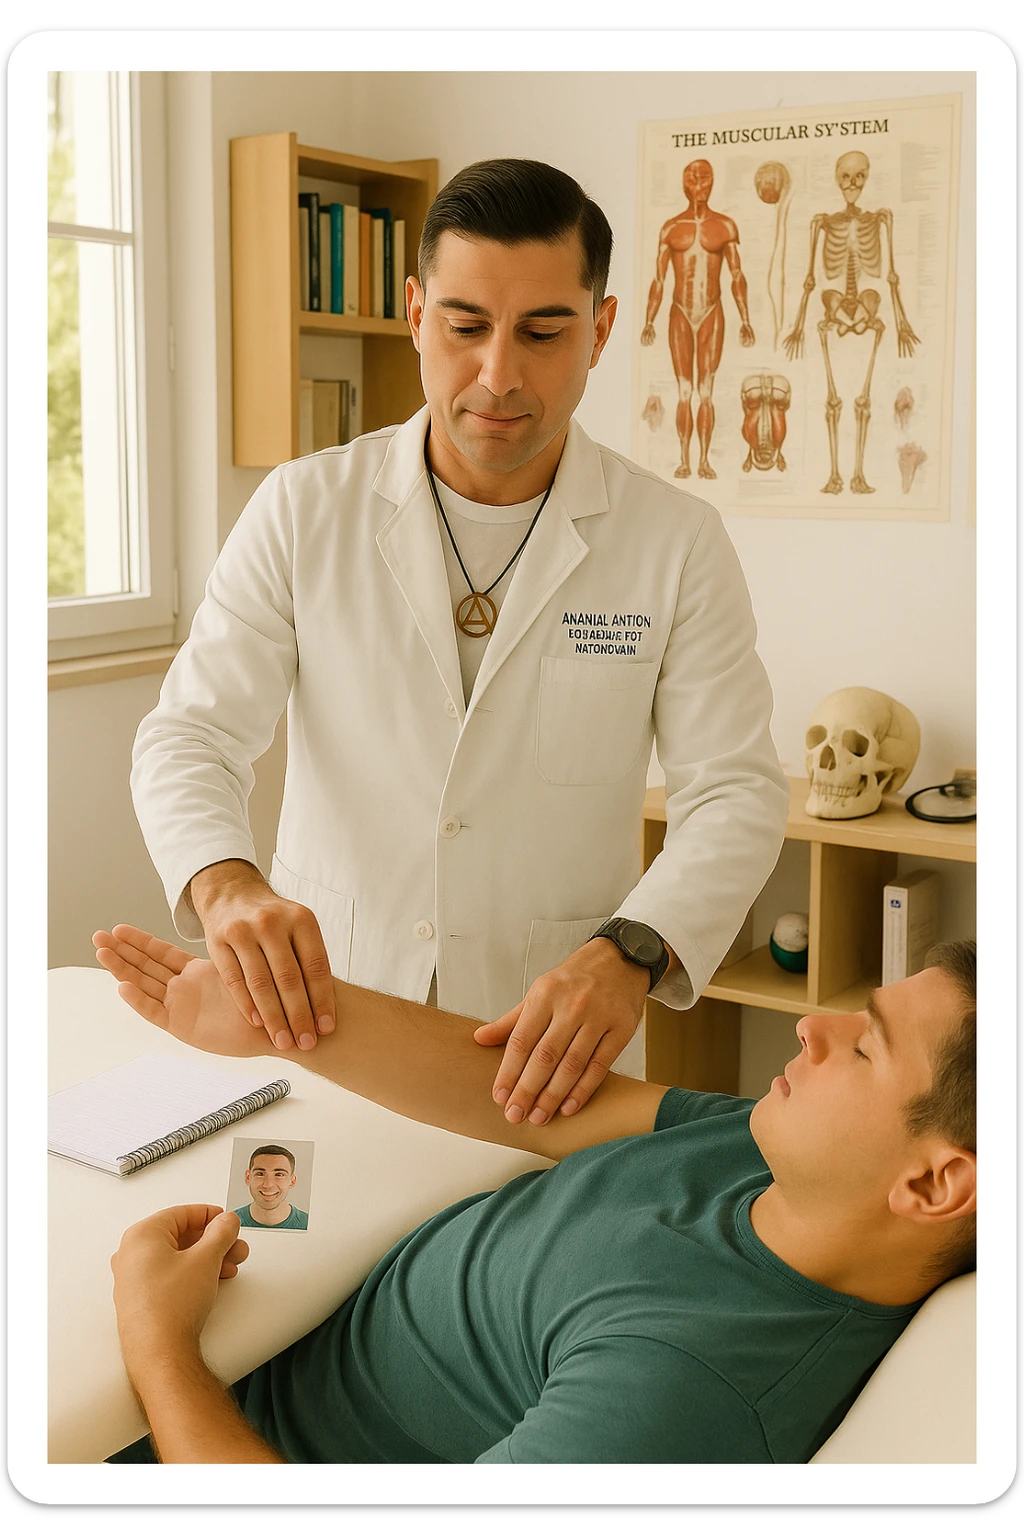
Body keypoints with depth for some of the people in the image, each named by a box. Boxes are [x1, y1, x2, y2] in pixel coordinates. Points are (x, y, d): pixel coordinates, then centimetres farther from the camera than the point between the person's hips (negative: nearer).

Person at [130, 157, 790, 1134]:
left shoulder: (676, 541, -2)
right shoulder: (304, 511, 0)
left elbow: (735, 794, -6)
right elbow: (190, 734, -4)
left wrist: (631, 952, -26)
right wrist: (226, 884, -26)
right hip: (317, 1019, 1)